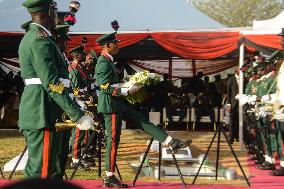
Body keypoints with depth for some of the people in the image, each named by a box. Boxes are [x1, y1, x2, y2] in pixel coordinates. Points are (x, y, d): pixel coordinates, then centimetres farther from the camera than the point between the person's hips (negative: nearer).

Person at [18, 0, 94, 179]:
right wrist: (78, 115, -21)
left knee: (53, 171, 14)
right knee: (40, 172, -7)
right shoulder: (41, 41, -14)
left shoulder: (30, 38, 18)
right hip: (41, 115, -10)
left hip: (34, 114, 10)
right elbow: (52, 83, -21)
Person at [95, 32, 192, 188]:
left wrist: (125, 88, 13)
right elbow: (106, 88, -23)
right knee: (113, 140, -5)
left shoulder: (108, 61, 15)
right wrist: (127, 91, -17)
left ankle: (172, 143, 5)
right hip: (110, 104, -10)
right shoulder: (104, 63, -17)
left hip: (118, 103, 10)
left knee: (142, 121, 6)